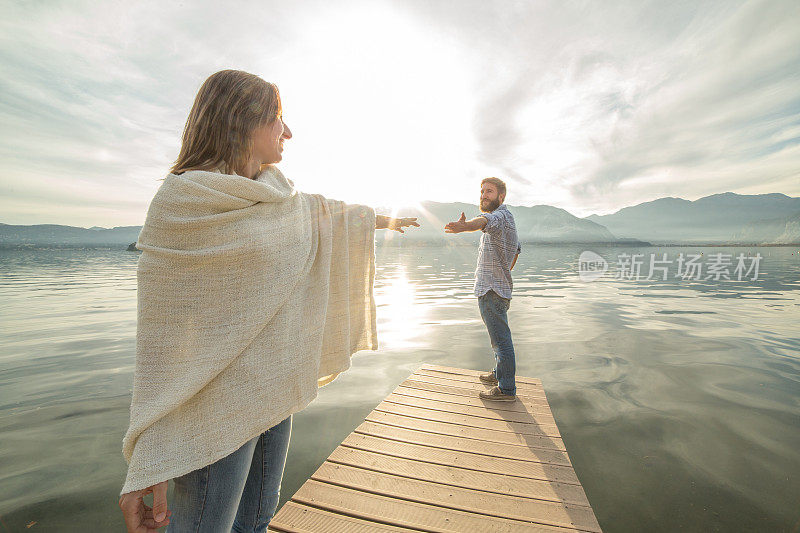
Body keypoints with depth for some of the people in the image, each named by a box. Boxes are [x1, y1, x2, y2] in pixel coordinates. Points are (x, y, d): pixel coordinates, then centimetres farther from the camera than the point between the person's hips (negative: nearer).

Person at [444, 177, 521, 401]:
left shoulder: (501, 215, -15)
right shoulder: (506, 218, 20)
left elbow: (485, 221, -41)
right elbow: (516, 250, 31)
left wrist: (464, 226, -62)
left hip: (492, 290, -11)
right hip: (497, 288, 11)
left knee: (500, 339, -4)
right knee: (500, 337, 22)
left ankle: (507, 389, 6)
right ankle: (500, 374, 37)